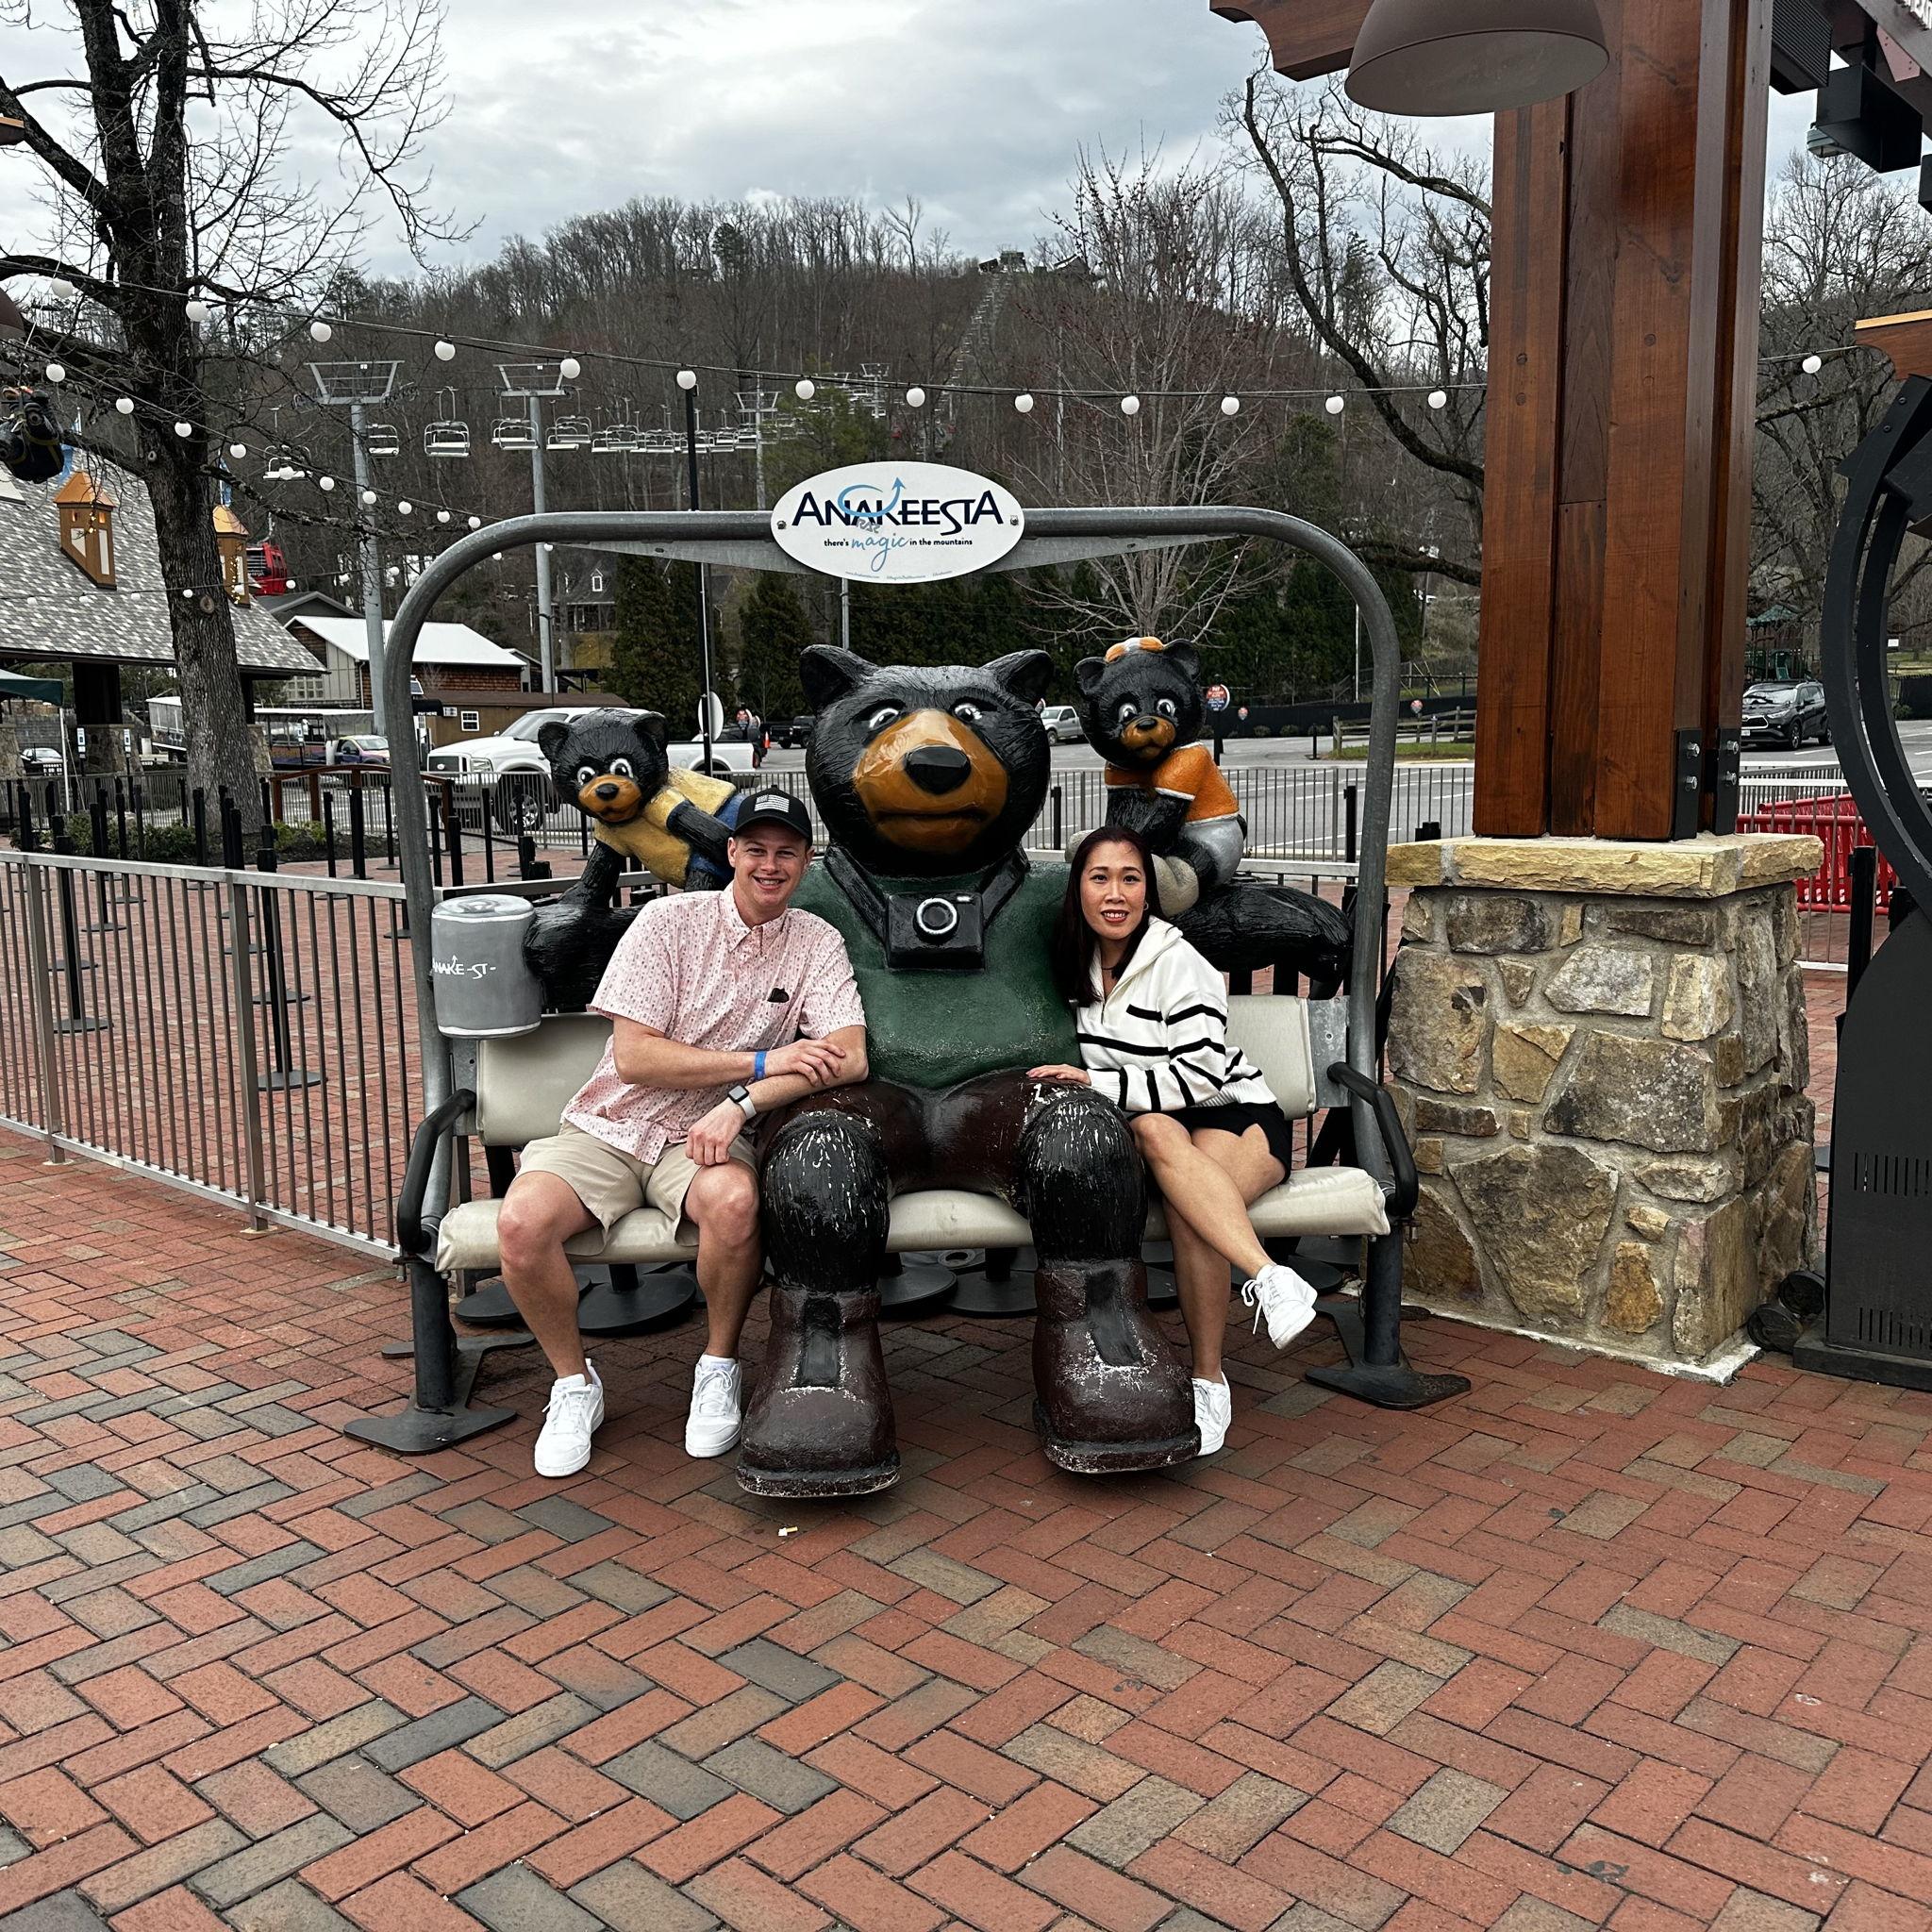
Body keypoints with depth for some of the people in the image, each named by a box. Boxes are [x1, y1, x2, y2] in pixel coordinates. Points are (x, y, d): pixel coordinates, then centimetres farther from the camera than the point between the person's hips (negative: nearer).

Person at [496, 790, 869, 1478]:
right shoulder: (669, 920, -6)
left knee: (734, 1201, -35)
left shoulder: (817, 944, 1)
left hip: (706, 1136, 0)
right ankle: (574, 1384, 0)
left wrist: (742, 1102, -24)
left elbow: (849, 1058, -13)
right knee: (522, 1223, -27)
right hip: (610, 1128, 0)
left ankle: (719, 1369, -7)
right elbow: (635, 1057, -13)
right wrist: (762, 1063, -18)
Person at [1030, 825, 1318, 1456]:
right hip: (1135, 1122, 4)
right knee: (1157, 1132, -36)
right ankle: (1270, 1278, -45)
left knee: (1184, 1208, -37)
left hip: (1237, 1116, -4)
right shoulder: (1076, 964, 8)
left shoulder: (1178, 963, -11)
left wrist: (1097, 1083, -21)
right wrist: (1068, 1080, 6)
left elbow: (1201, 1076, -18)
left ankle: (1208, 1381, -26)